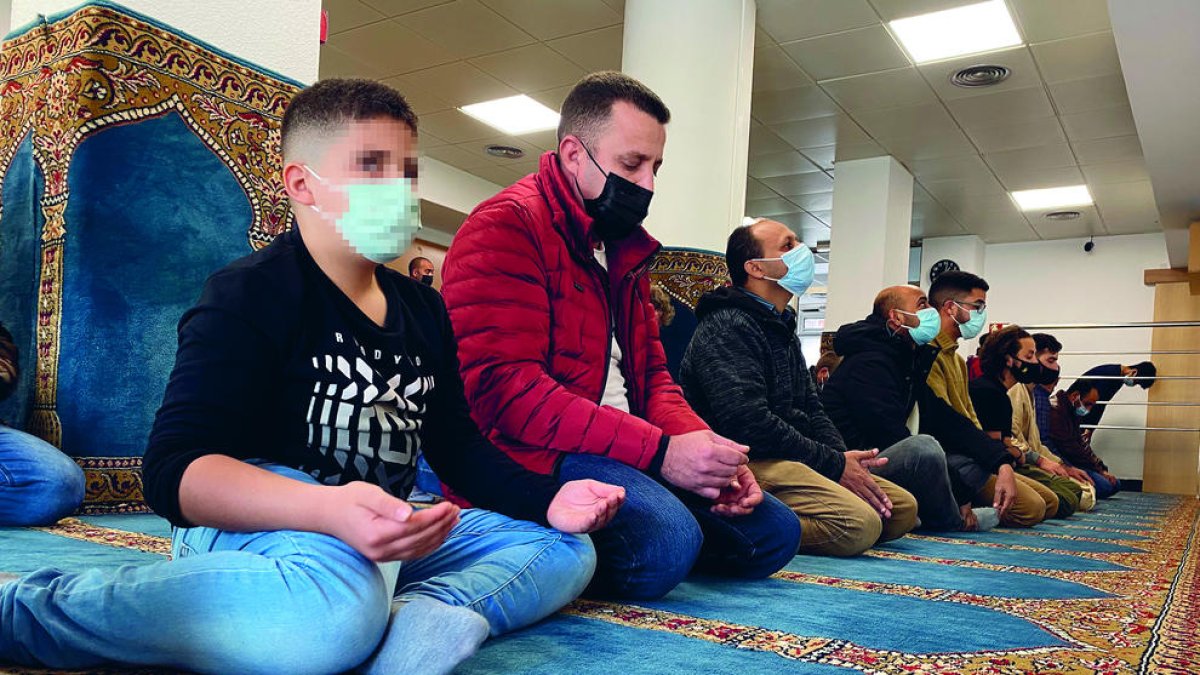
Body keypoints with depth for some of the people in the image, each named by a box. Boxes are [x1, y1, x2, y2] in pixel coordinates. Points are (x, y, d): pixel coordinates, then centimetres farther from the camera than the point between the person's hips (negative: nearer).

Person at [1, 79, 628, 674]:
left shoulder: (422, 308, 14)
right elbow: (175, 467, -21)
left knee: (565, 550, 4)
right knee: (337, 609, -40)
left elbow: (458, 446, 15)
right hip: (244, 523, -7)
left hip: (385, 531, 8)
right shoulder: (249, 294, -9)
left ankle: (433, 614, -27)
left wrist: (547, 499, -5)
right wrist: (330, 510, -39)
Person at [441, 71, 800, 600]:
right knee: (666, 540, -34)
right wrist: (658, 450, -23)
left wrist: (705, 448, -3)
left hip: (630, 453, 10)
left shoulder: (623, 249, 20)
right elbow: (503, 386, -21)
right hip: (530, 457, -9)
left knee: (775, 530, 6)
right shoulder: (508, 225, -10)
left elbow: (651, 374, 19)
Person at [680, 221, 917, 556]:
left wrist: (845, 459, 2)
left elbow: (811, 409, 22)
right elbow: (749, 423, -21)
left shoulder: (781, 328, 23)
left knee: (903, 508, 3)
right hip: (745, 462, -11)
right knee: (860, 524, -27)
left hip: (788, 459, 11)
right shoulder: (728, 326, -10)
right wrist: (834, 465, -14)